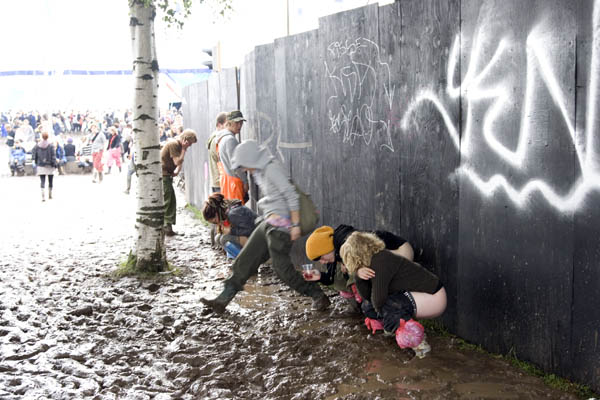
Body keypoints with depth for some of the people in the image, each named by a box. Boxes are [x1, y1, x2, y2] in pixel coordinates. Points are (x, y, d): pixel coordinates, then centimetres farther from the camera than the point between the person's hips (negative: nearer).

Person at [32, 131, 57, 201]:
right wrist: (54, 164, -4)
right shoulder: (50, 145, -9)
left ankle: (43, 196, -13)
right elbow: (53, 155, -10)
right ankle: (50, 195, 23)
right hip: (49, 165, -1)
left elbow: (34, 155, 4)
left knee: (42, 181, 0)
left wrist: (36, 163, 16)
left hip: (41, 166, 1)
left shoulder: (37, 145, 0)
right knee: (50, 181, 14)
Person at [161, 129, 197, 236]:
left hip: (167, 176, 10)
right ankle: (166, 228, -8)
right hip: (162, 175, -10)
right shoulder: (173, 144, -17)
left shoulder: (179, 145, 14)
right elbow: (177, 162, -21)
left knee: (172, 202, 11)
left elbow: (180, 163, 15)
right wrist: (184, 149, -14)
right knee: (165, 202, -10)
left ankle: (168, 227, 17)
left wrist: (177, 170, -4)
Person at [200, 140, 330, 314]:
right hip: (268, 222, 10)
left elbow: (292, 195, -19)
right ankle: (223, 300, 15)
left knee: (282, 266, -7)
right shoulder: (261, 170, 14)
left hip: (279, 224, -10)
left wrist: (295, 225, -19)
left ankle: (319, 296, 6)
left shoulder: (272, 169, -16)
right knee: (245, 259, 9)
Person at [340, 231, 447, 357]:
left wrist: (379, 309, -5)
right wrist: (359, 276, -14)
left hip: (433, 298, -9)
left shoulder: (380, 261, -24)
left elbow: (378, 299, -26)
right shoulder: (374, 260, 4)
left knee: (387, 306, -31)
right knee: (368, 306, 5)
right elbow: (367, 296, 2)